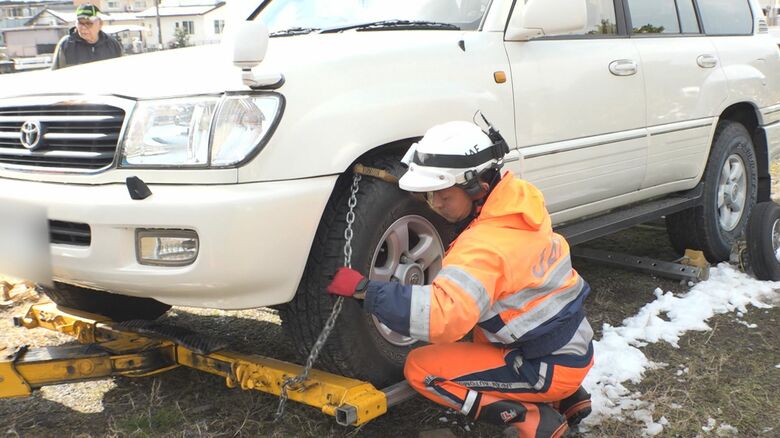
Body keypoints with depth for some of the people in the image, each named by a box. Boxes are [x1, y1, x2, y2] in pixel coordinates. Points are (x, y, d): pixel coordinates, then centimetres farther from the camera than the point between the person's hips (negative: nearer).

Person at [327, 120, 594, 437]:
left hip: (553, 366, -8)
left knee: (422, 368, -8)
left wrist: (364, 289, -32)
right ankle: (566, 397, 21)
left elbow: (443, 315, -38)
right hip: (575, 343, 9)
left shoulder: (486, 245, -26)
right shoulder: (519, 202, -1)